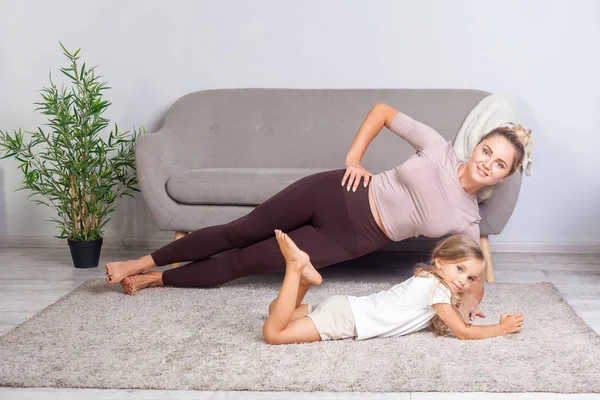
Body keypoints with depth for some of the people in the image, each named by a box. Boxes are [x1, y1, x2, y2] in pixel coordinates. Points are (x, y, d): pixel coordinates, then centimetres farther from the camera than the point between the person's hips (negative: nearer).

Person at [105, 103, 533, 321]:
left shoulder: (468, 220, -4)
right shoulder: (439, 148, -8)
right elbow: (382, 110, 0)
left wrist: (469, 300, -15)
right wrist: (354, 157, -7)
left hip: (352, 240, 1)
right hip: (338, 194, 0)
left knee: (246, 262, -1)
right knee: (240, 232, 1)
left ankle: (153, 280, 14)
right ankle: (141, 263, 16)